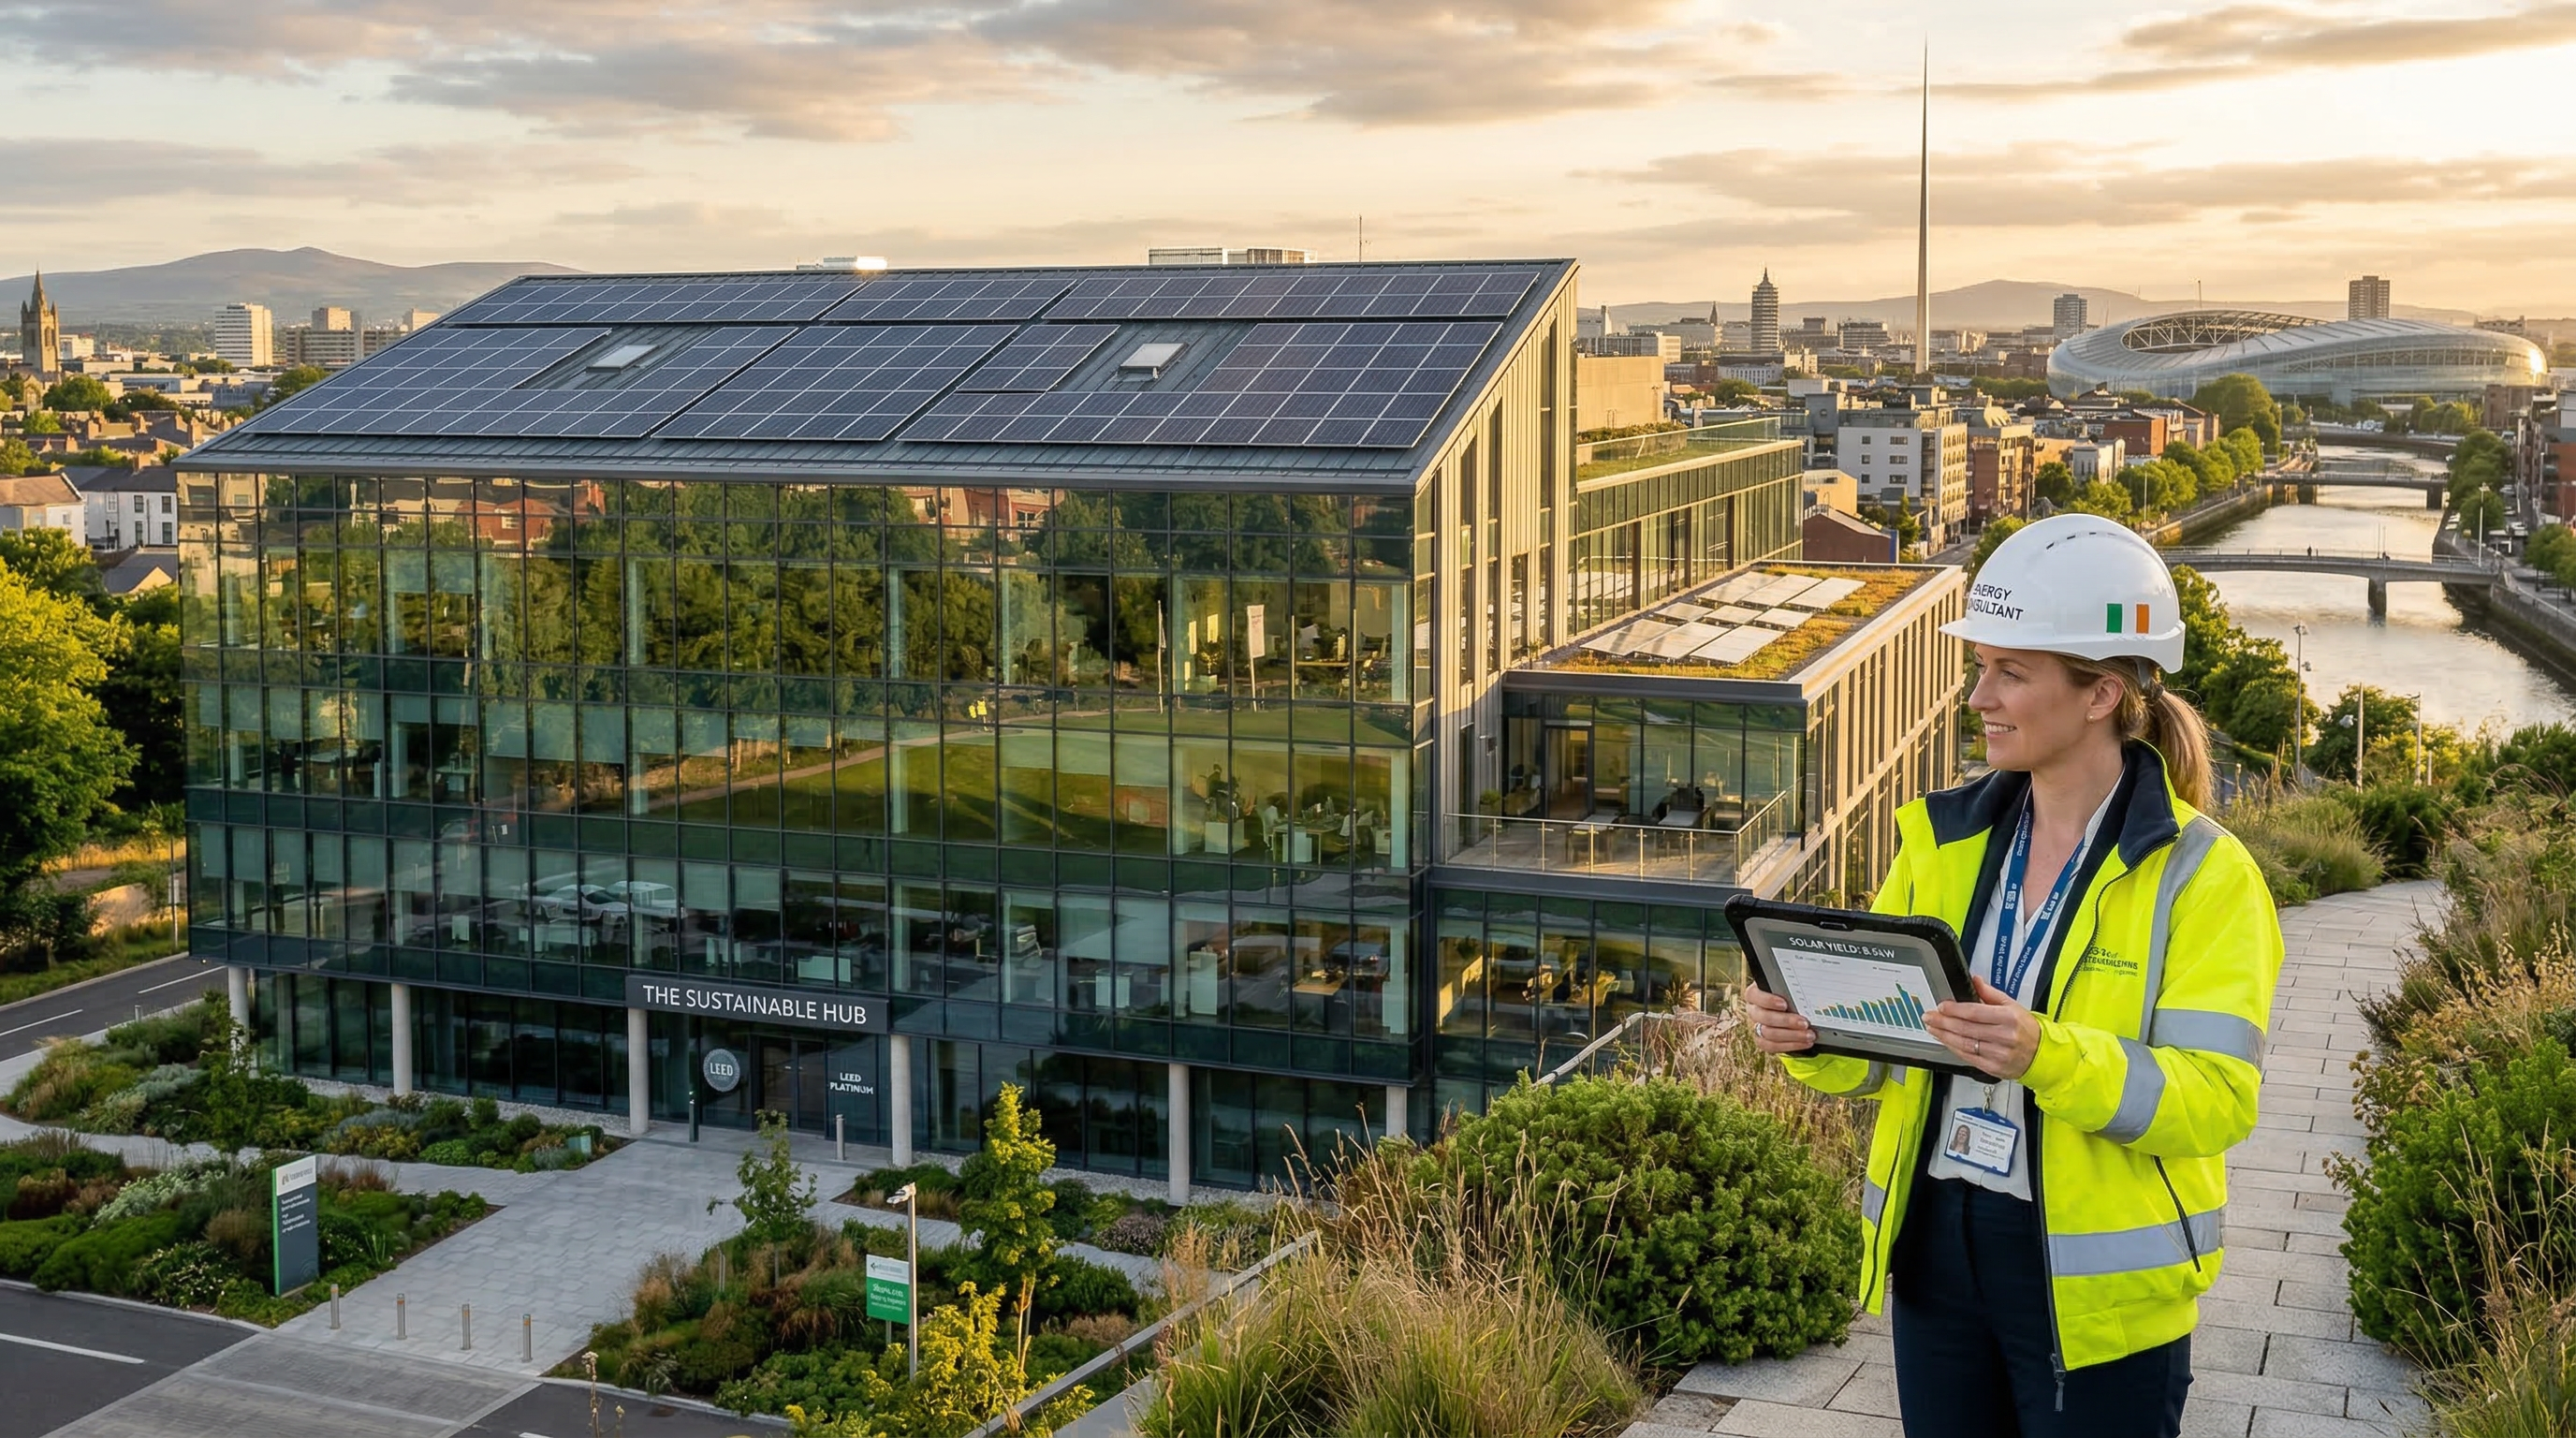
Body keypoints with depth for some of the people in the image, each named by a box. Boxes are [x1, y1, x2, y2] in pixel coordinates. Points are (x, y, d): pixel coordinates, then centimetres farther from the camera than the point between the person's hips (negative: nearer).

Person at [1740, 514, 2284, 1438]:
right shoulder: (1948, 839, 4)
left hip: (2093, 1287, -4)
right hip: (1936, 1248, 5)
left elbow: (2218, 1096, -19)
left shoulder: (2199, 874, -11)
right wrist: (1809, 1032, -15)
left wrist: (2047, 1055, -34)